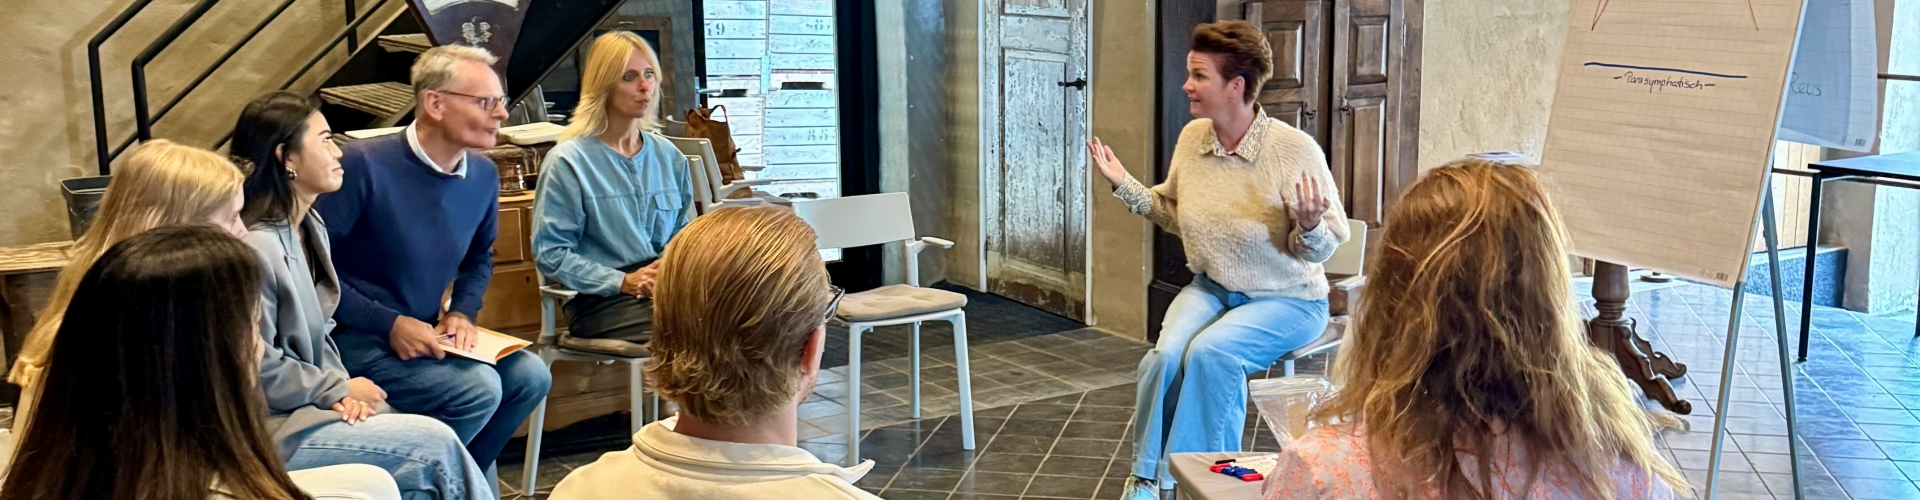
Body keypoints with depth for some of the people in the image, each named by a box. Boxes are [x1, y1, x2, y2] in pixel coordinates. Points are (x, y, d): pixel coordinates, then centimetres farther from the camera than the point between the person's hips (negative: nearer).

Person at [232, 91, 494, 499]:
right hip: (270, 426, -8)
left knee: (429, 455, -8)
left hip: (310, 403, 8)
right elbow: (259, 369, -19)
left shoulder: (311, 228, 9)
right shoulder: (255, 247, -21)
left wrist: (343, 391, -3)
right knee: (436, 445, -14)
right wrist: (341, 390, -8)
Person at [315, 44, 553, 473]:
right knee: (479, 388, -23)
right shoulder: (366, 164, -20)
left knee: (530, 374, -6)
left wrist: (462, 313, 2)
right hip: (358, 339, -7)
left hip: (425, 333, 7)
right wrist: (389, 323, -20)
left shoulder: (483, 175, 2)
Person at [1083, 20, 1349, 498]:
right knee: (1165, 354, -24)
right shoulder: (1192, 137, -3)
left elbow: (1322, 247, -13)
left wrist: (1310, 227, -34)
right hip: (1210, 288, 5)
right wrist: (1124, 185, 2)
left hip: (1286, 299, -4)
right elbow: (1173, 212, 13)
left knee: (1210, 351, -30)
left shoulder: (1295, 150, -20)